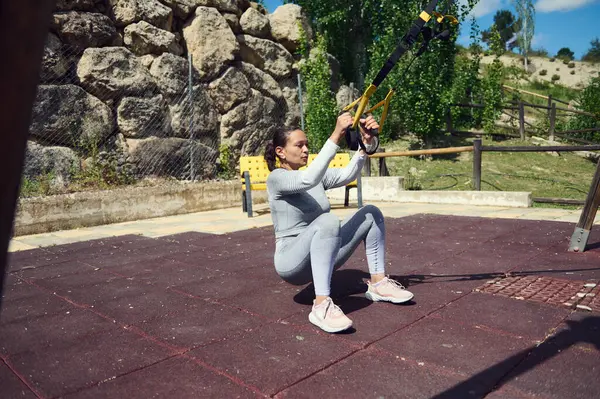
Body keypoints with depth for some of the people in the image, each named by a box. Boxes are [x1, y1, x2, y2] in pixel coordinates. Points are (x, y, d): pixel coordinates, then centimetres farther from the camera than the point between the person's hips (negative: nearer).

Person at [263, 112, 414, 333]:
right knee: (328, 220, -37)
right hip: (292, 261, -8)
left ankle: (378, 284, 4)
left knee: (371, 213, 1)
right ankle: (321, 306, -35)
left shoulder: (316, 176, 10)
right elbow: (308, 180, -32)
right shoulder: (276, 178, -11)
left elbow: (348, 174, -5)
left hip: (322, 255, 8)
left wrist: (365, 141, -18)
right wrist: (335, 137, -34)